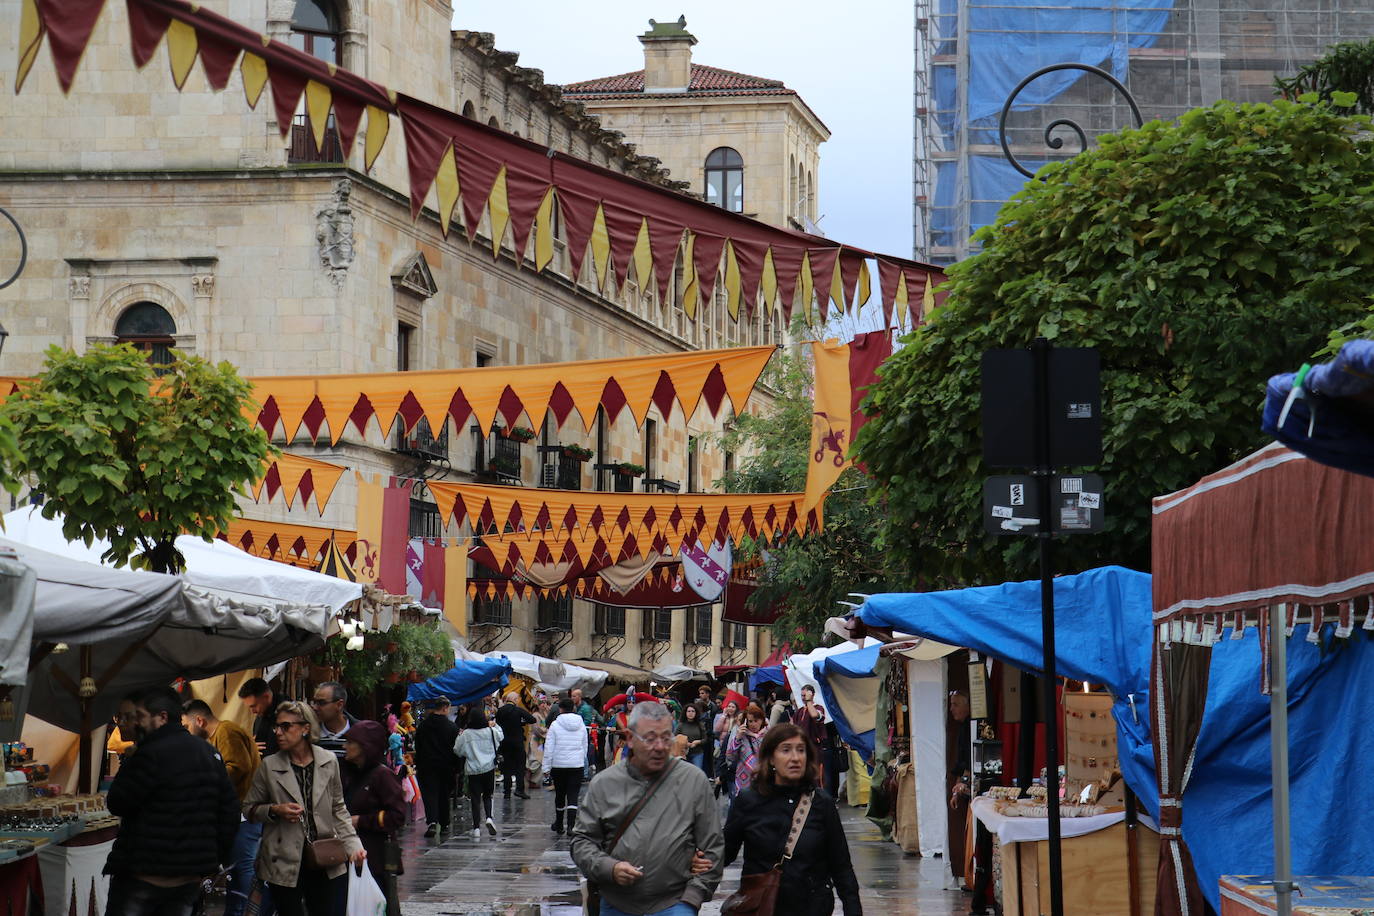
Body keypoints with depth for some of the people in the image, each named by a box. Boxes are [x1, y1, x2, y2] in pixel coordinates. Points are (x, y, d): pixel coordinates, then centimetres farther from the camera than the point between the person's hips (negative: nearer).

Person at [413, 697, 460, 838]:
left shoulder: (422, 725, 1)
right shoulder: (451, 726, -5)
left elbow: (417, 747, 5)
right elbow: (456, 748, -3)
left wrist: (417, 765, 12)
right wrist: (455, 767, 5)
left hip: (426, 765, 0)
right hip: (446, 766, 0)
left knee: (429, 794, -3)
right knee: (444, 794, 13)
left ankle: (432, 821, -23)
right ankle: (444, 824, 20)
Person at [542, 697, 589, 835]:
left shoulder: (555, 725, -7)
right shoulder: (581, 725, 5)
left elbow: (549, 748, -7)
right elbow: (585, 747, 13)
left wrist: (546, 767, -2)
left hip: (559, 765, -2)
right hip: (577, 765, 2)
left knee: (560, 794, 13)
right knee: (573, 796, -2)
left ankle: (559, 825, 25)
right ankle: (571, 825, -18)